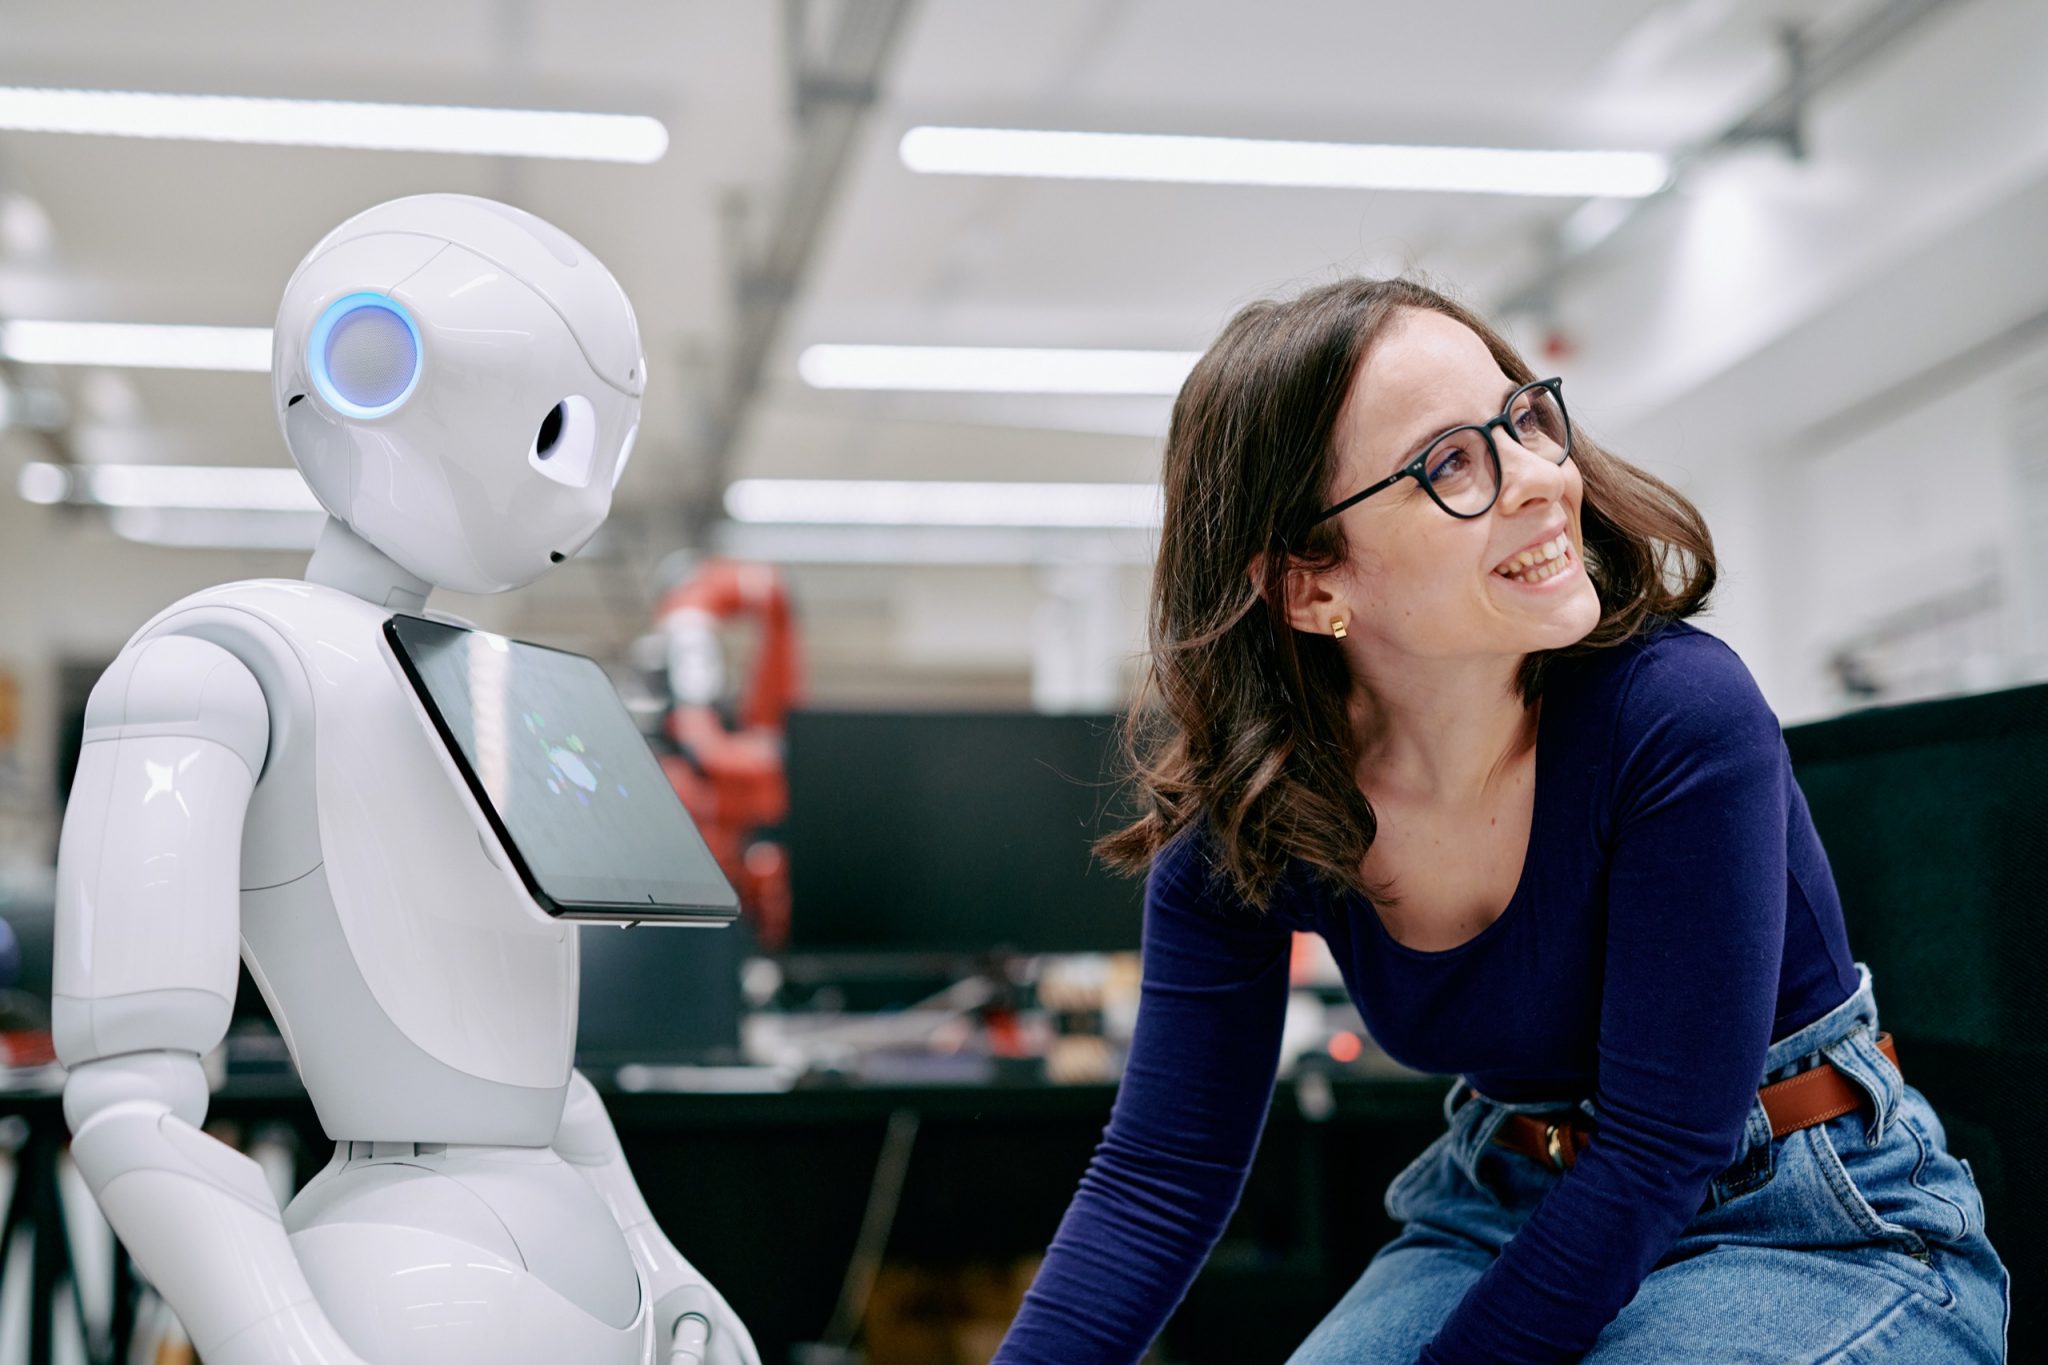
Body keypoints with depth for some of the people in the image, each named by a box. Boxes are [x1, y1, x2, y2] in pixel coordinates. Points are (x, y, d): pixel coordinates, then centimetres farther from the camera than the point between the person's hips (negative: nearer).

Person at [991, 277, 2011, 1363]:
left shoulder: (1680, 716, -26)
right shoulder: (1240, 822, -12)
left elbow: (1655, 1154, -23)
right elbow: (1159, 1174, -11)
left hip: (1811, 1229, -3)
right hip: (1502, 1216, 3)